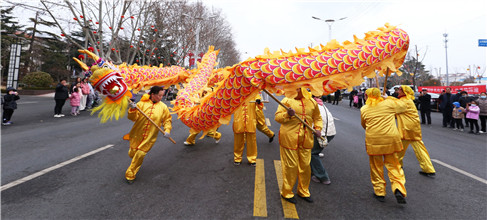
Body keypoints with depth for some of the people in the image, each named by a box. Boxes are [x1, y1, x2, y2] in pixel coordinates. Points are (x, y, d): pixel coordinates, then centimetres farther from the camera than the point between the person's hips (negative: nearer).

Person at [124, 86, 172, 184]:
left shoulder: (163, 107, -3)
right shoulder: (142, 103, -7)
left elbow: (167, 119, 6)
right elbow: (133, 118, -8)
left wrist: (167, 130, -9)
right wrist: (133, 110, -26)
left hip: (150, 137, -1)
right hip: (137, 134, 1)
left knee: (140, 155, -1)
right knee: (132, 153, 12)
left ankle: (130, 175, 21)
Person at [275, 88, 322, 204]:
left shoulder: (312, 102, 12)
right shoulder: (287, 100, 0)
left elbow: (317, 117, 23)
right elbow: (277, 117, -3)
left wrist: (318, 128, 6)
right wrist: (287, 114, -22)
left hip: (306, 139, 4)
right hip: (289, 138, -4)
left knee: (305, 166, 12)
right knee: (290, 166, 2)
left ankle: (303, 191, 33)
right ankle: (286, 193, 21)